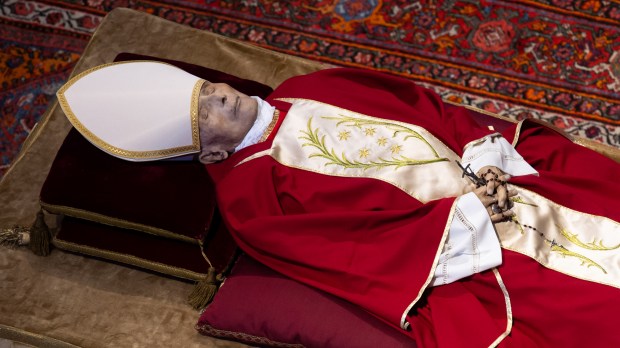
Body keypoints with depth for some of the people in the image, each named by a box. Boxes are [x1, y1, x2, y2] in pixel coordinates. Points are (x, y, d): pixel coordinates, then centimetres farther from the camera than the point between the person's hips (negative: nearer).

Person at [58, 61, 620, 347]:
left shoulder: (306, 93, 12)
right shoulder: (248, 188, -6)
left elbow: (419, 104, 10)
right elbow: (354, 239, -16)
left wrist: (483, 145, -5)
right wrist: (455, 226, -20)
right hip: (451, 249, -7)